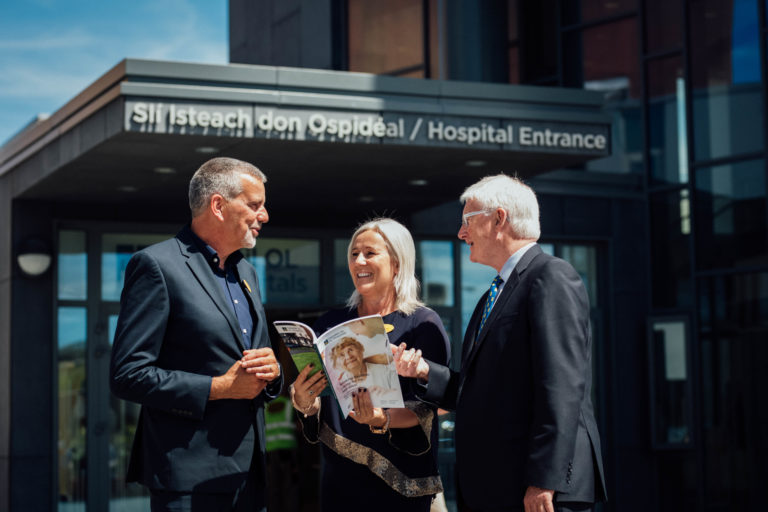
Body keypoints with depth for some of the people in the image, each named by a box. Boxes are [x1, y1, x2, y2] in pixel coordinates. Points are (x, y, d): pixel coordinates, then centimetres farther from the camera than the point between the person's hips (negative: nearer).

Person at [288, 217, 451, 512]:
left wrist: (382, 419, -27)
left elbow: (424, 408, -9)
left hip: (399, 478, -4)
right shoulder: (331, 324, 9)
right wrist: (304, 401, -13)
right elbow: (316, 407, 8)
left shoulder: (423, 323, -4)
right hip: (340, 477, 4)